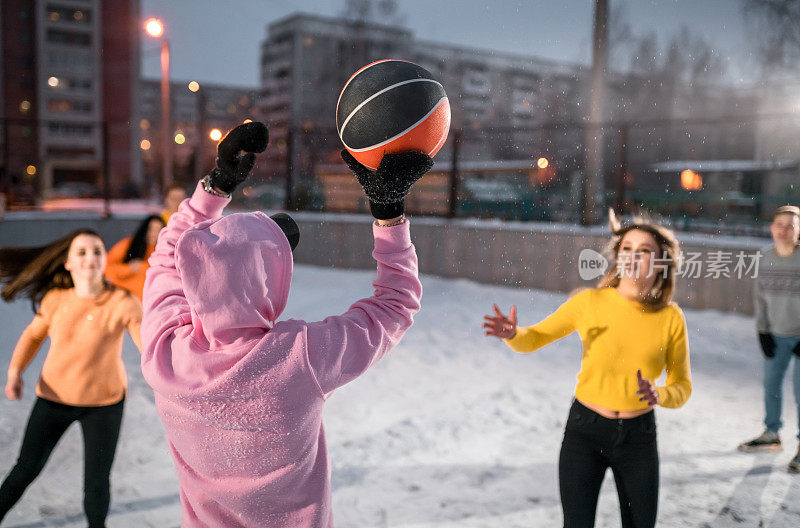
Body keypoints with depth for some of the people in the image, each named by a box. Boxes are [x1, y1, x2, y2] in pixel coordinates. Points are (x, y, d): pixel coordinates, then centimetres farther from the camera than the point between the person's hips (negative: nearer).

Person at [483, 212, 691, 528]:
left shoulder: (671, 318, -6)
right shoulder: (590, 302, -9)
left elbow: (682, 386, 0)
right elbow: (534, 338, -3)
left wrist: (660, 395, -22)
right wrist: (512, 334, -25)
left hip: (638, 436, 2)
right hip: (585, 430, -1)